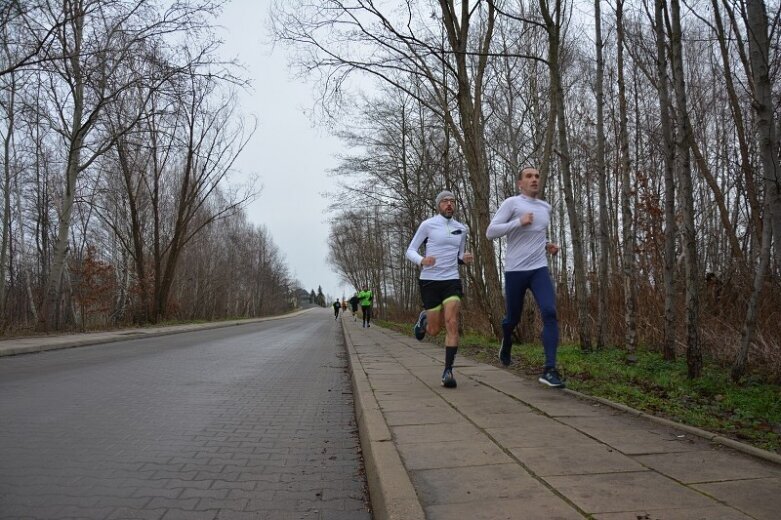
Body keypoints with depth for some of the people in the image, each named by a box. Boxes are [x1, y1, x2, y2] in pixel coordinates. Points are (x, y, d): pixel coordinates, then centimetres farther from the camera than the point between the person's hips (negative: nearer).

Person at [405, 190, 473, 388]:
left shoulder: (461, 228, 10)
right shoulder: (427, 225, -2)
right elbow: (410, 251, -1)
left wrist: (464, 259, -3)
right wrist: (422, 261, -23)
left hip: (452, 281, 2)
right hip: (429, 281, -2)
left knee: (452, 324, -16)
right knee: (434, 330, 4)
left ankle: (448, 371, -10)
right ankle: (424, 319, 40)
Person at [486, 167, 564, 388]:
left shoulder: (546, 207, 15)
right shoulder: (511, 203, -3)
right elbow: (490, 232, -10)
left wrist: (547, 245, 12)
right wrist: (519, 221, -18)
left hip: (539, 269, 4)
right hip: (515, 271, -3)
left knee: (550, 313, -18)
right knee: (513, 318, 10)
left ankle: (549, 369, -18)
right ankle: (506, 344, 46)